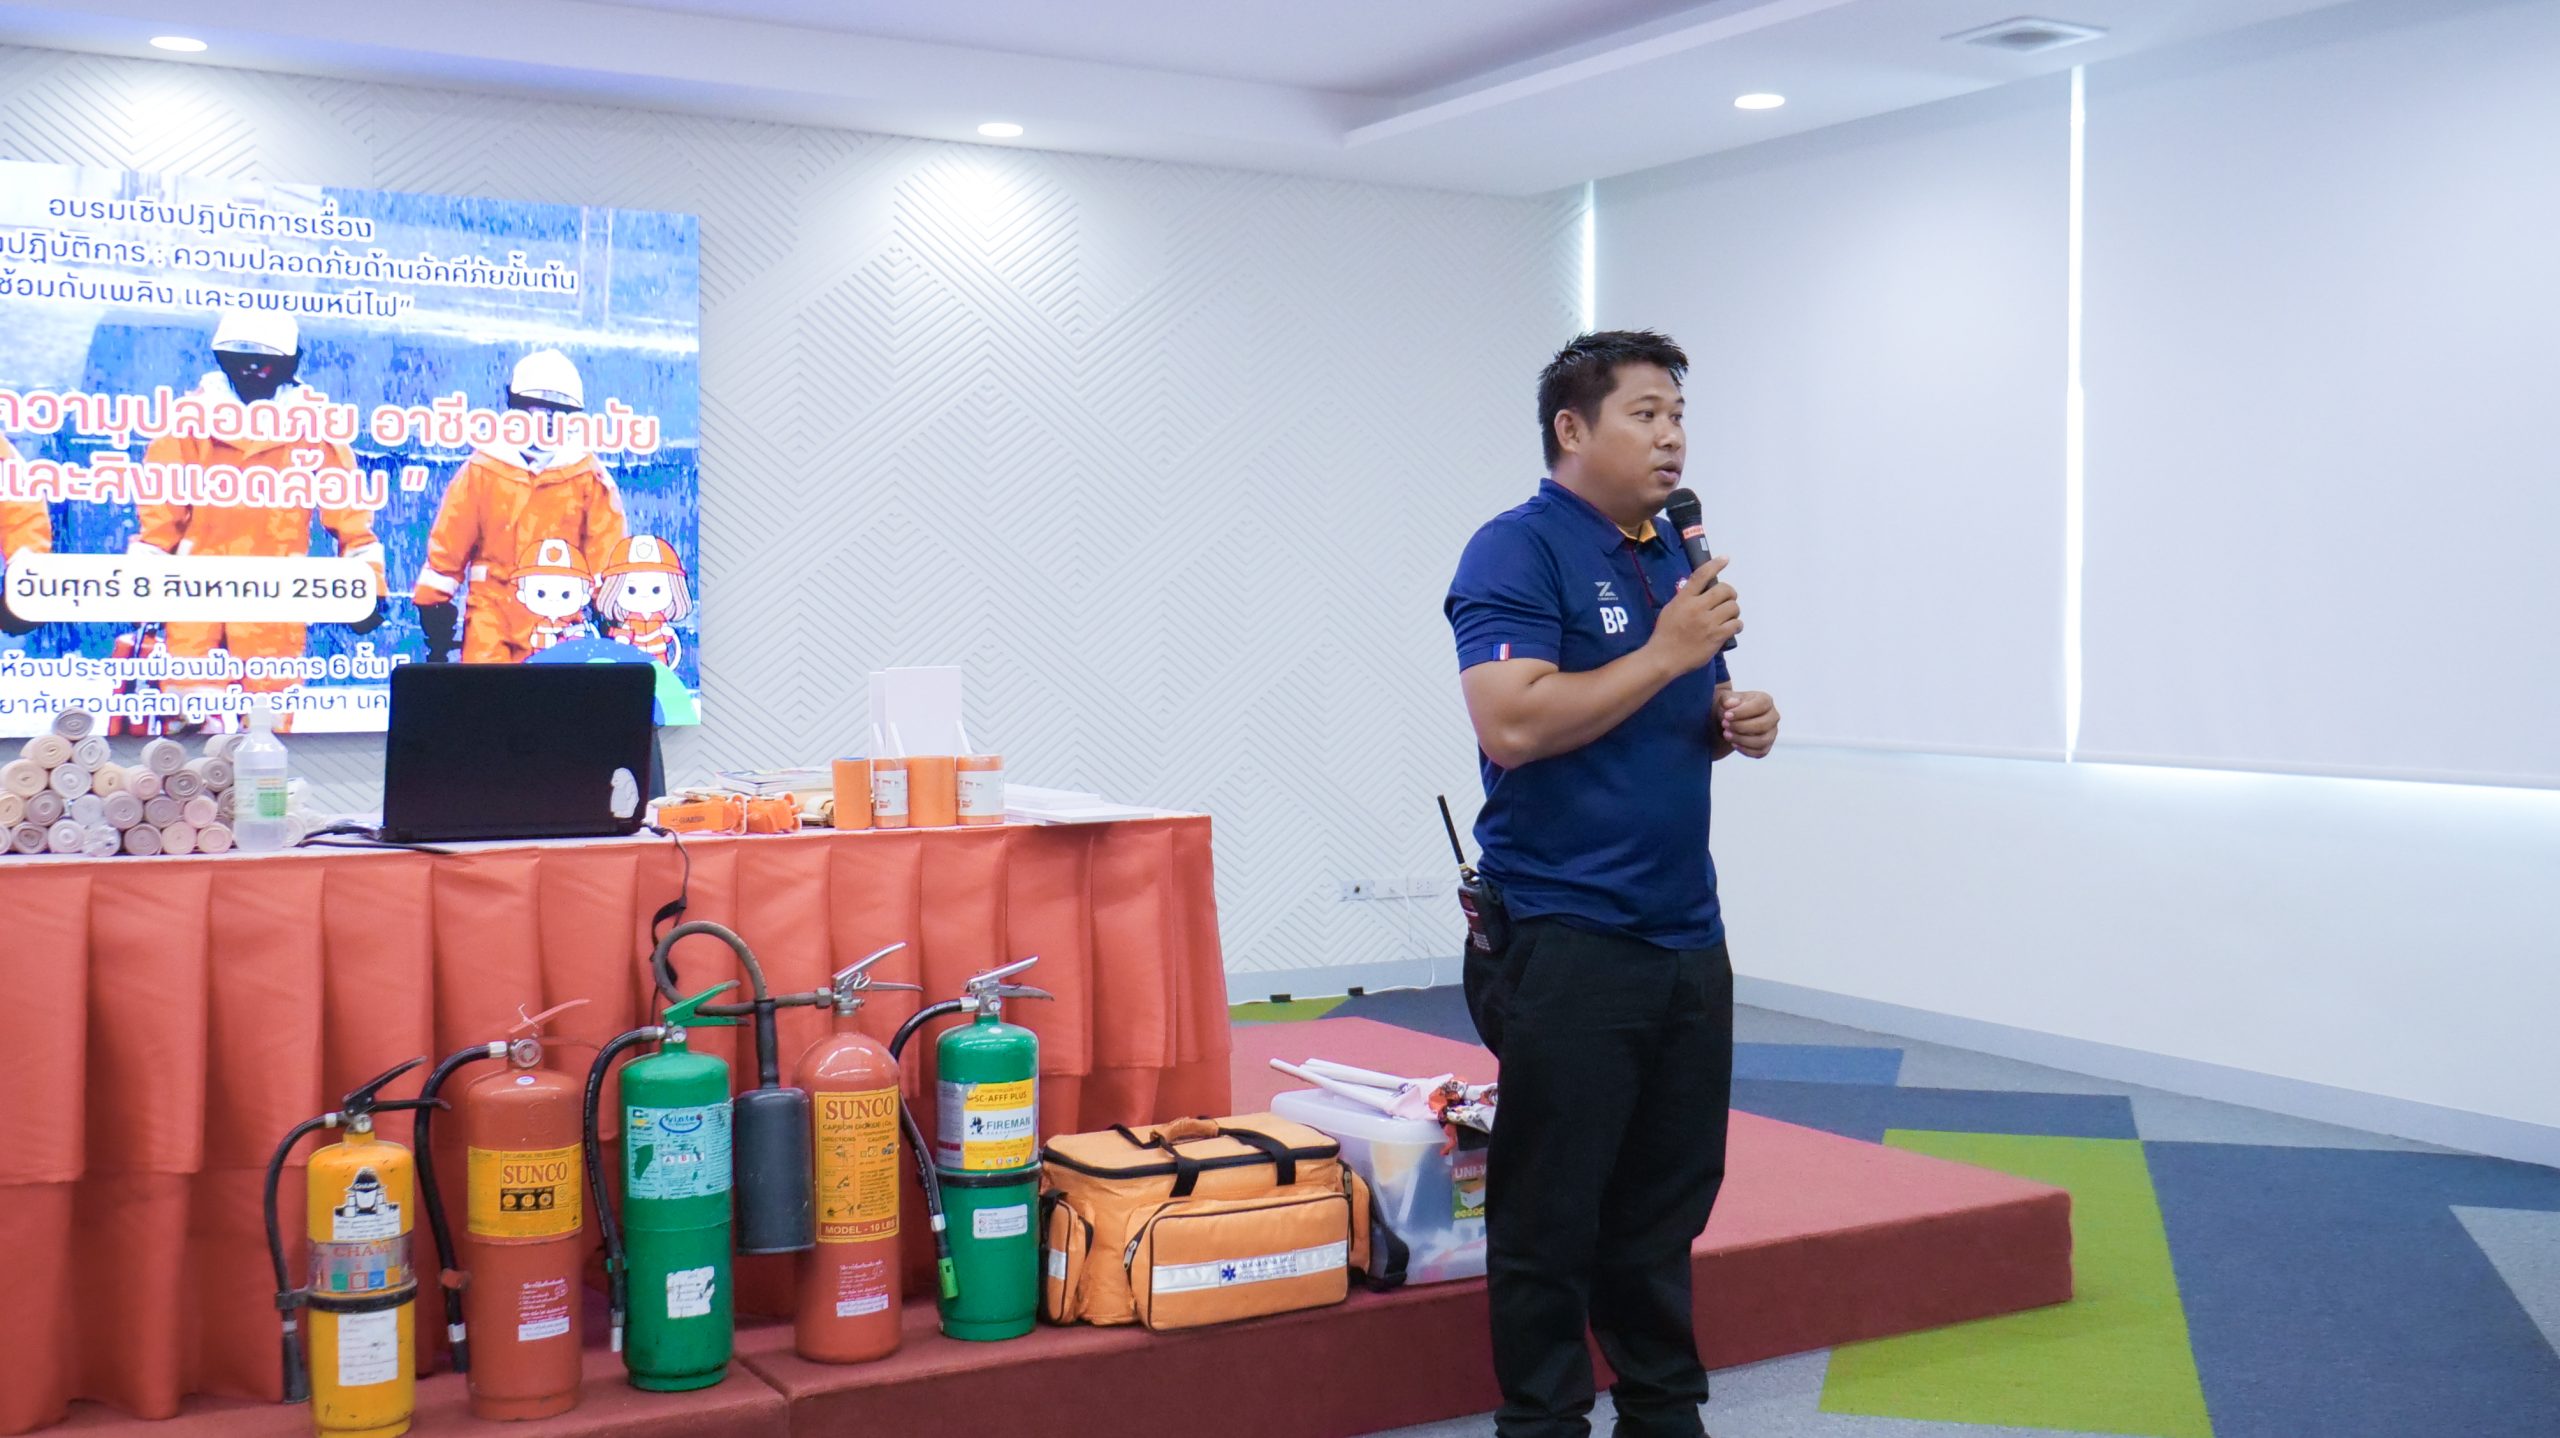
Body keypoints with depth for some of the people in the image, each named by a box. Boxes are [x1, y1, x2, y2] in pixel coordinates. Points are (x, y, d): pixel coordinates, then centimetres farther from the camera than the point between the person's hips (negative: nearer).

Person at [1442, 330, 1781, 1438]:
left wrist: (1734, 723, 3)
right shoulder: (1518, 549, -10)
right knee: (1551, 1219, 2)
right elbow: (1514, 724, -22)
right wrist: (1669, 651, -18)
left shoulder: (1677, 555, 15)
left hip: (1686, 934, 8)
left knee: (1667, 1209, 15)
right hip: (1565, 940, -8)